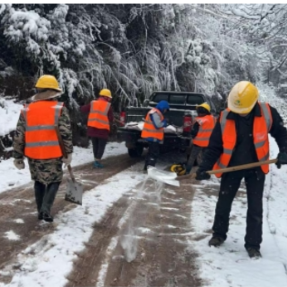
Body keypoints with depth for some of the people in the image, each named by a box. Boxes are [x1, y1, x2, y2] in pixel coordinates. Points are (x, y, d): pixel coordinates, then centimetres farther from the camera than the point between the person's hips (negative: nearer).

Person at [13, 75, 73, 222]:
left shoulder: (26, 110, 5)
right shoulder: (59, 109, -4)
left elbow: (18, 136, 5)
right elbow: (66, 134, -8)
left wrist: (18, 157, 12)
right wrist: (68, 153, -1)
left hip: (33, 155, 3)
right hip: (53, 155, -3)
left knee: (39, 181, 21)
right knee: (54, 180, 14)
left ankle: (40, 211, 22)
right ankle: (45, 209, -2)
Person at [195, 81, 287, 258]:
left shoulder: (267, 113, -17)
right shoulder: (225, 118, -16)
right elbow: (215, 145, -10)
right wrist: (205, 168, -18)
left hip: (256, 168, 0)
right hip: (231, 167, 1)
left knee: (255, 208, 5)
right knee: (223, 203, 12)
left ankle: (253, 244, 20)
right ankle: (219, 234, 34)